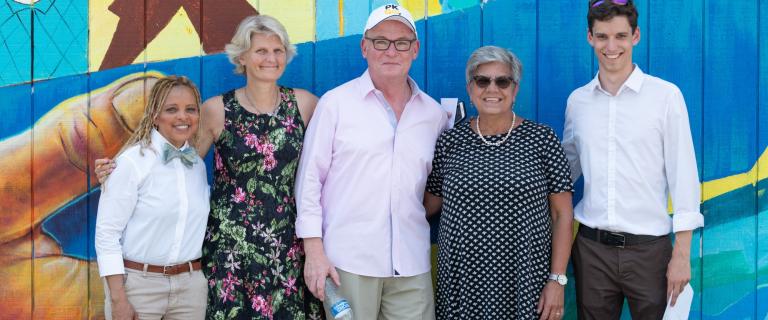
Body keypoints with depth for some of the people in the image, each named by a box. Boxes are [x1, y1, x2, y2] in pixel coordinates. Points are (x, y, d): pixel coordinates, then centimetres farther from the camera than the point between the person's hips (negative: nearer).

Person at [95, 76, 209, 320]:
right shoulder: (132, 161, -11)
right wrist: (118, 299, -16)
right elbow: (107, 232, -13)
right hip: (137, 283, -5)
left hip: (190, 285, 5)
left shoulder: (199, 164, 6)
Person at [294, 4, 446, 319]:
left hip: (412, 265, 3)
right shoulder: (335, 103, -1)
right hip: (347, 260, -3)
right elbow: (309, 179, -2)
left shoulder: (433, 113, 10)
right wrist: (314, 250, -7)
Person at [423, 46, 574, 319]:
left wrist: (558, 280, -7)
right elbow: (428, 203, 11)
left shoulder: (542, 139, -2)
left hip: (525, 286, -1)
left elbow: (562, 214, -2)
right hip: (461, 284, 2)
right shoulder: (449, 142, 3)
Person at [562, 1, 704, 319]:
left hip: (649, 248, -3)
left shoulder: (666, 96, -4)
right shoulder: (577, 100, 6)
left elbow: (683, 175, -5)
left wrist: (682, 253, -7)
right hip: (591, 246, 3)